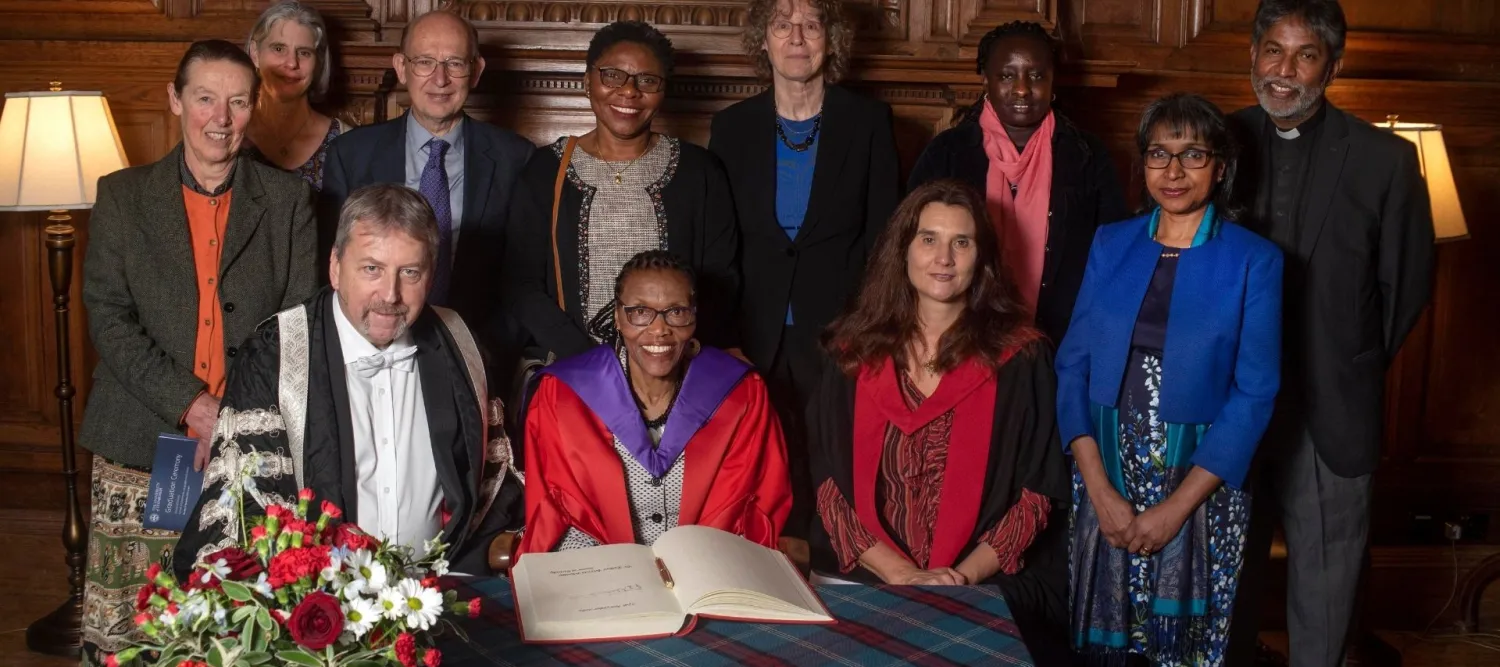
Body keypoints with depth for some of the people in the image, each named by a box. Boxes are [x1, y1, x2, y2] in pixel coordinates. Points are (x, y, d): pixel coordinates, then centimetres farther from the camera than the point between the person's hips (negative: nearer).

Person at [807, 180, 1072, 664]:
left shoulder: (1019, 355, 1)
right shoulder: (855, 349, 4)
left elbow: (1039, 490, 0)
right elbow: (829, 484, 2)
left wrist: (962, 578, -11)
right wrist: (901, 576, -9)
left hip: (987, 590, -1)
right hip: (860, 579, 1)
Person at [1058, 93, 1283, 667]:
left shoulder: (1253, 260, -5)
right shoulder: (1111, 243, 4)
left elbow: (1254, 395, -9)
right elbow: (1073, 364, 0)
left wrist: (1177, 507, -13)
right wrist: (1099, 489, -10)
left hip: (1200, 484, -2)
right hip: (1104, 477, 2)